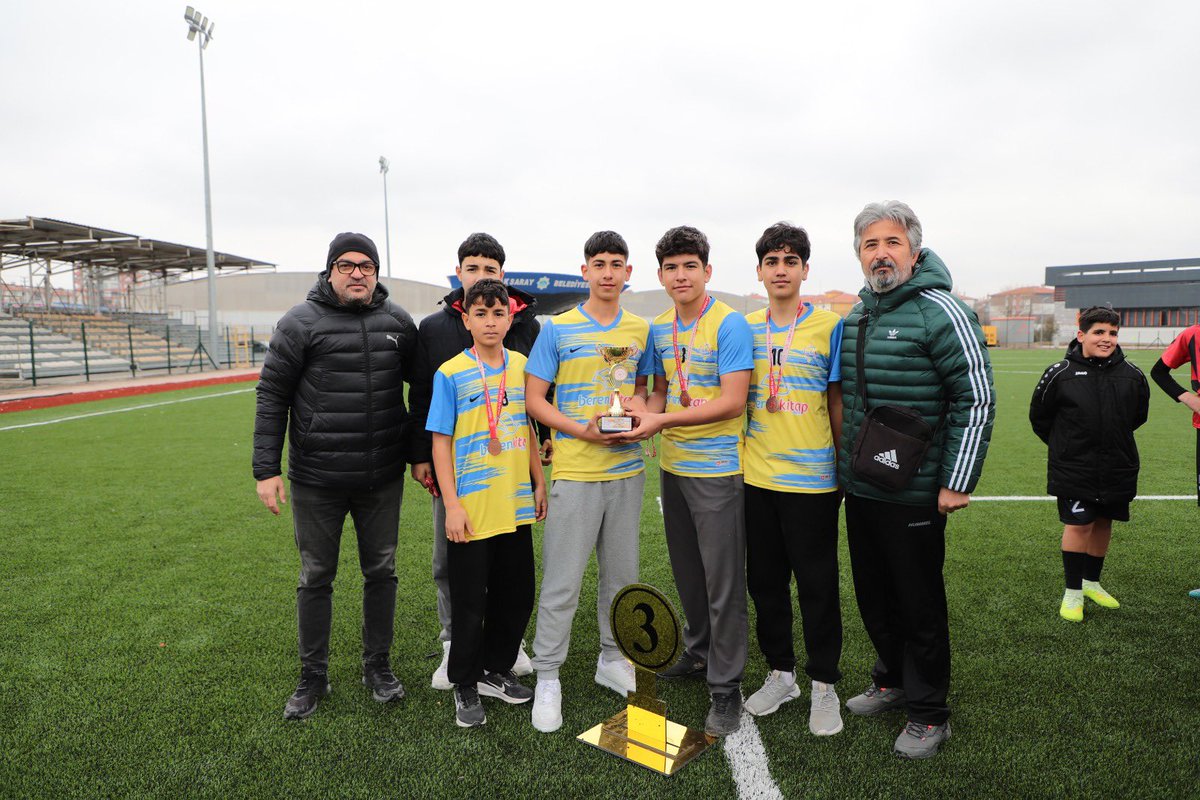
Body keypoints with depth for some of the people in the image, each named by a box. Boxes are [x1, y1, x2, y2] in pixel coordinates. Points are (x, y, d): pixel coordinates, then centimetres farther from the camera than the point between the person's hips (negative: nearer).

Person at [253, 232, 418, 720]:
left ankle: (377, 666, 30)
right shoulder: (301, 323, -6)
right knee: (316, 577, 10)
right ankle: (313, 676, 28)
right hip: (316, 480, -2)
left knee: (381, 572, 12)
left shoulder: (397, 322, 4)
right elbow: (272, 395, -4)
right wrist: (266, 469, -8)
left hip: (383, 478, 3)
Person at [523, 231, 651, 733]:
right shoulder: (558, 329, -3)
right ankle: (547, 677, 15)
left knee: (621, 575, 15)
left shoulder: (641, 330, 9)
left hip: (627, 470, 4)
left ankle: (612, 660, 34)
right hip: (575, 471, -4)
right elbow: (534, 398, -4)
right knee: (562, 582, 0)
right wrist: (581, 430, -17)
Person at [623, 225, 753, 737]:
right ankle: (699, 653, 39)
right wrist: (644, 409, -6)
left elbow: (732, 402, -21)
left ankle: (726, 688, 14)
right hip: (673, 465, 7)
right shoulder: (659, 329, 8)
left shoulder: (729, 324, -14)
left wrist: (663, 421, -24)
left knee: (723, 581, 1)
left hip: (717, 469, -7)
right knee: (687, 573, 19)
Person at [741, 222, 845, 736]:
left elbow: (838, 404, -1)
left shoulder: (829, 326, -3)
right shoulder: (745, 329, 6)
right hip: (757, 477, 4)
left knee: (817, 585, 6)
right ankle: (780, 674, 32)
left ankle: (824, 685, 24)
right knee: (765, 581, 13)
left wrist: (845, 466, -1)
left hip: (811, 479, -4)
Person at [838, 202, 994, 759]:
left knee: (919, 604, 6)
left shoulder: (941, 312, -12)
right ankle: (891, 680, 39)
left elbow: (977, 399, -15)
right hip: (858, 487, 7)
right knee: (873, 595, 18)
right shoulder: (856, 315, 10)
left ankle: (929, 714, 24)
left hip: (914, 493, -7)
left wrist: (958, 483, -17)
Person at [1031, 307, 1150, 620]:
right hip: (1073, 469, -4)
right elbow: (1039, 416, 3)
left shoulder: (1132, 375, -2)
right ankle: (1073, 591, 10)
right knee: (1078, 525, -4)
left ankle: (1091, 581, 33)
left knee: (1103, 523, 14)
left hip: (1117, 468, 4)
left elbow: (1139, 415, 17)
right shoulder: (1060, 374, -11)